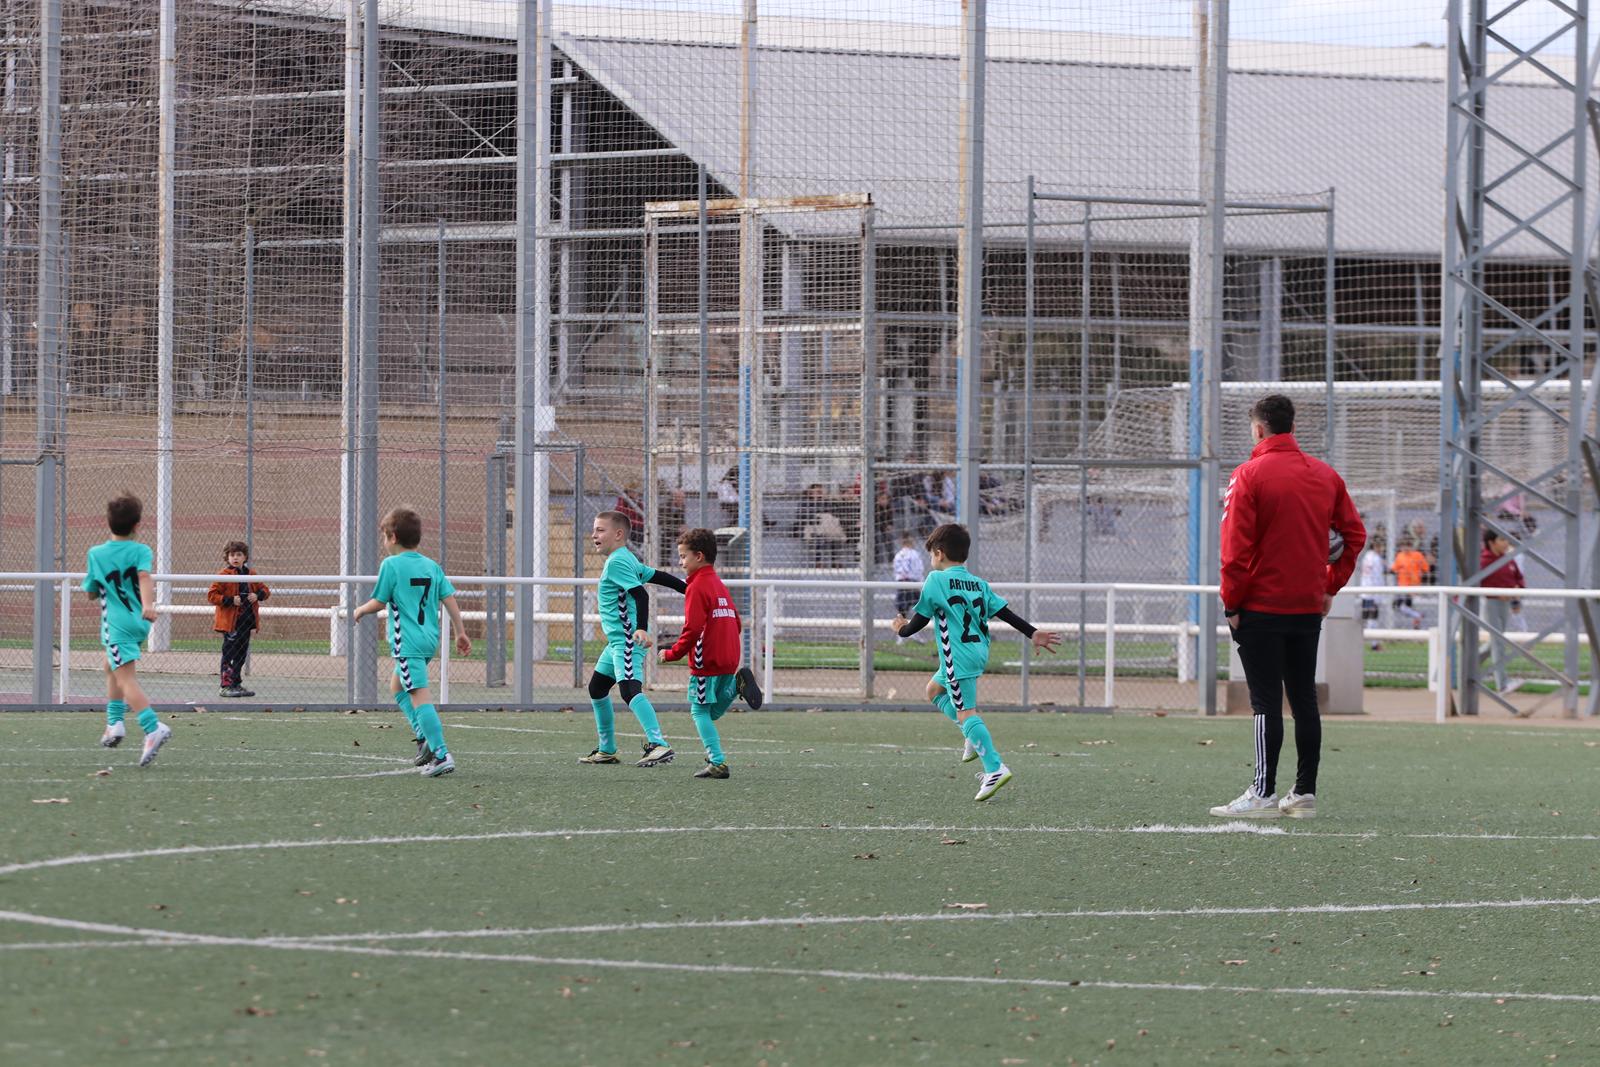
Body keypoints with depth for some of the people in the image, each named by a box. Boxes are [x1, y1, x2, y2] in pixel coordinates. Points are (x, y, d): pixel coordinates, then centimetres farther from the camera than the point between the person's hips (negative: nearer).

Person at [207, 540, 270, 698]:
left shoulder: (251, 575, 10)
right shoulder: (224, 575, -7)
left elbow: (265, 590, 18)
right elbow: (211, 595, -11)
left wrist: (258, 595, -4)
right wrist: (230, 600, -20)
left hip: (247, 620, 6)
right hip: (230, 621, -6)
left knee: (241, 655, 13)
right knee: (228, 655, -6)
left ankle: (236, 684, 21)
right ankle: (226, 686, -4)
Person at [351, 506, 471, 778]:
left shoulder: (391, 565, -7)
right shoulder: (432, 567, 10)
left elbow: (379, 602, -5)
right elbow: (450, 600, 7)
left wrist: (360, 611, 15)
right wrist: (461, 633, 12)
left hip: (407, 641, -8)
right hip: (430, 639, 8)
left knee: (420, 695, -12)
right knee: (397, 685, 26)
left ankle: (441, 754, -20)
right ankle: (424, 736, 14)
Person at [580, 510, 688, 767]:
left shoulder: (616, 562, -13)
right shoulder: (628, 560, 17)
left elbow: (640, 594, -23)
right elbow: (661, 577, 20)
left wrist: (642, 628, -35)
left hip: (627, 638, -11)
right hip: (617, 640, 11)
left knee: (630, 688, -24)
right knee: (597, 688, 19)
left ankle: (659, 745, -34)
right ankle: (607, 750, 30)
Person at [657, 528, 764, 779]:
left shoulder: (697, 587, -10)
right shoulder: (720, 585, 17)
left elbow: (693, 628, -18)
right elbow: (735, 622, 20)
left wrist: (672, 654, -9)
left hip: (706, 661, -8)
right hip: (728, 660, 8)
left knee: (700, 711, 0)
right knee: (713, 711, 16)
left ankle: (717, 762, -6)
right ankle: (737, 684, -6)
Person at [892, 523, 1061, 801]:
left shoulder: (937, 580, -7)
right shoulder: (978, 583, 12)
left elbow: (921, 618, -4)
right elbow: (1004, 612, 7)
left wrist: (902, 630, 15)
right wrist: (1033, 633, 7)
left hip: (958, 658, -9)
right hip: (979, 651, 9)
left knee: (965, 712, -11)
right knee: (934, 688, 27)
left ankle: (995, 768, -20)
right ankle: (975, 737, 19)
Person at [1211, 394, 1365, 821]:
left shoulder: (1249, 476, -10)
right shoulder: (1325, 476, 7)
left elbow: (1236, 547, -13)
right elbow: (1354, 534, 8)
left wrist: (1231, 604, -7)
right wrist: (1331, 586, 13)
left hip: (1261, 608, -5)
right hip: (1309, 608, 5)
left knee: (1266, 702, -5)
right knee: (1304, 700, 10)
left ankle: (1264, 793, -8)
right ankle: (1305, 793, 11)